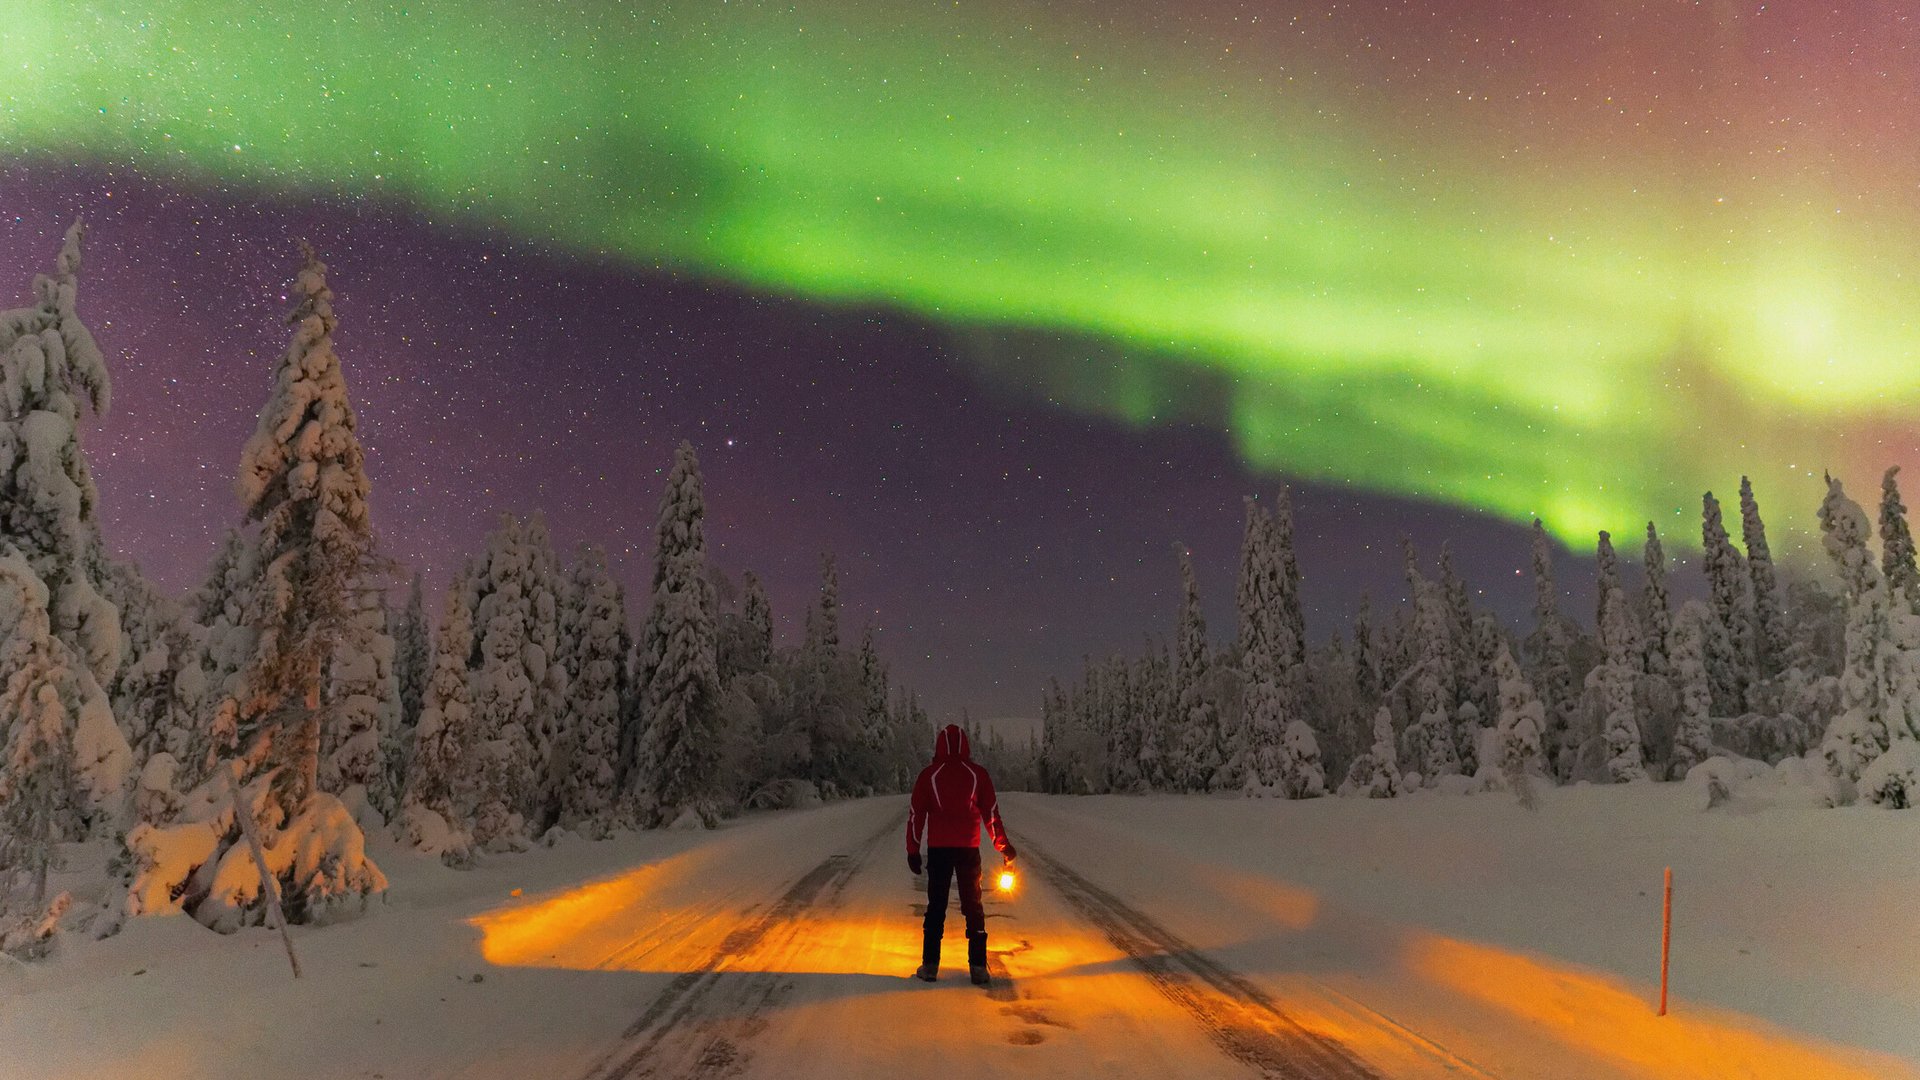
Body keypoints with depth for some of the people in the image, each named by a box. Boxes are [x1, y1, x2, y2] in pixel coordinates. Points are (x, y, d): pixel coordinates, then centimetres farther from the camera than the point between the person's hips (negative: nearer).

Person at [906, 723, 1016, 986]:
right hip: (968, 849, 0)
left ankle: (930, 966, 9)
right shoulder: (978, 774, 0)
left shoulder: (929, 775, 0)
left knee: (936, 906, 9)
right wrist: (1003, 846, 13)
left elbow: (916, 814, 1)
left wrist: (913, 851, 8)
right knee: (973, 907, 8)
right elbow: (991, 813, 3)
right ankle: (978, 967, 5)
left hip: (938, 849, 0)